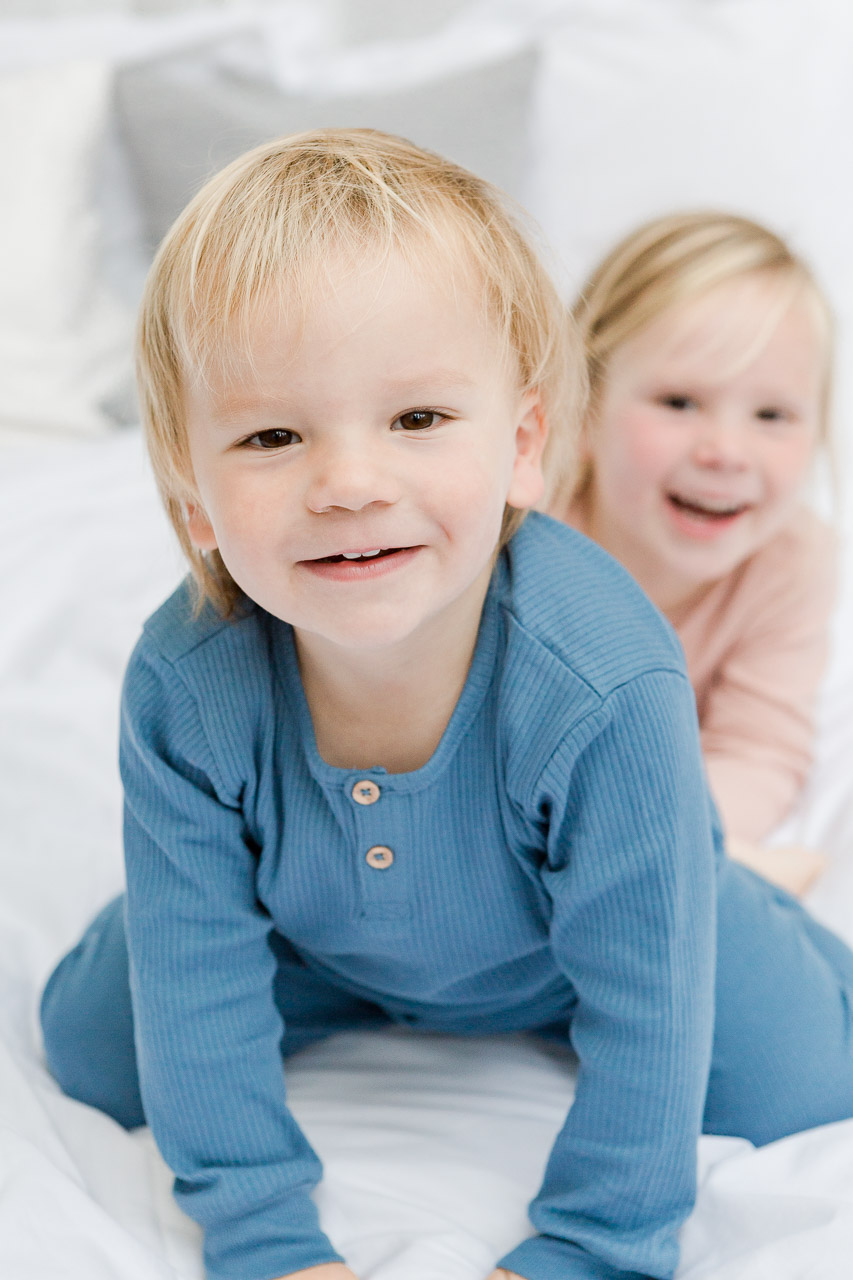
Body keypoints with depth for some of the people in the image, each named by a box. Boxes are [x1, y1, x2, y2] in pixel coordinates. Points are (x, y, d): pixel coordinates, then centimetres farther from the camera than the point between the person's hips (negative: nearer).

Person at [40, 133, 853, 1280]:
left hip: (571, 946, -2)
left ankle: (756, 918, 26)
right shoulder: (185, 688, -34)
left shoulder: (607, 688, -42)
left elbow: (646, 1006, -31)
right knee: (94, 1051, 5)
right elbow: (197, 974, -22)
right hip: (314, 941, 2)